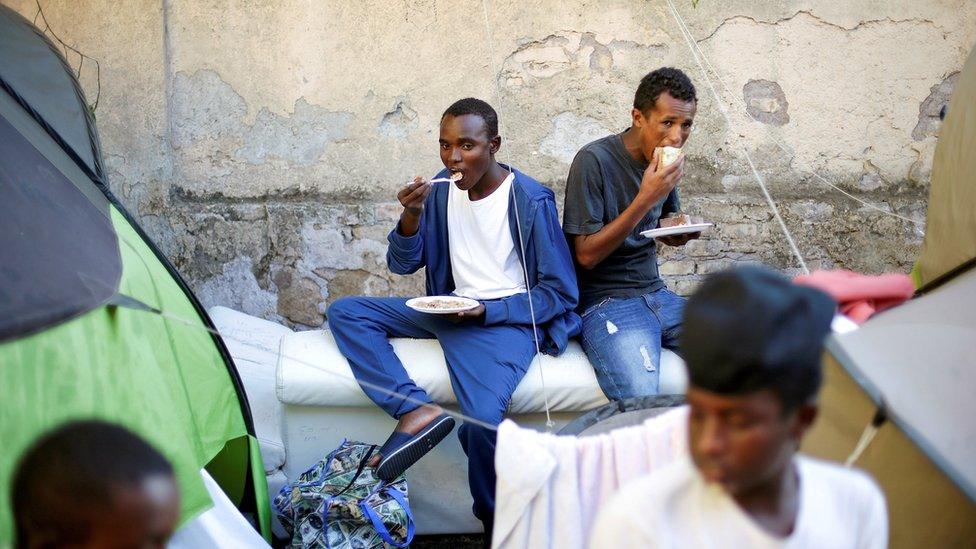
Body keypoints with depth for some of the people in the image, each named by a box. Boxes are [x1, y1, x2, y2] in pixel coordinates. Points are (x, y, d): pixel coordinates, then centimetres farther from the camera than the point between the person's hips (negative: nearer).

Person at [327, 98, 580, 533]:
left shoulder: (531, 201, -11)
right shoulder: (440, 189, 5)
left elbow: (561, 293, -9)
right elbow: (403, 265, 9)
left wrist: (486, 311, -18)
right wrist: (412, 216, -11)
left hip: (505, 318, -7)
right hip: (449, 309, 7)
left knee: (483, 421, -32)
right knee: (344, 312, -7)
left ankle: (496, 524, -4)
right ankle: (416, 410, -25)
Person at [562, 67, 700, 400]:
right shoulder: (595, 161, -12)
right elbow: (587, 255, -14)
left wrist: (682, 232, 0)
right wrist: (645, 199, -20)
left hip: (655, 294, 7)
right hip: (604, 301, -7)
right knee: (643, 409, -30)